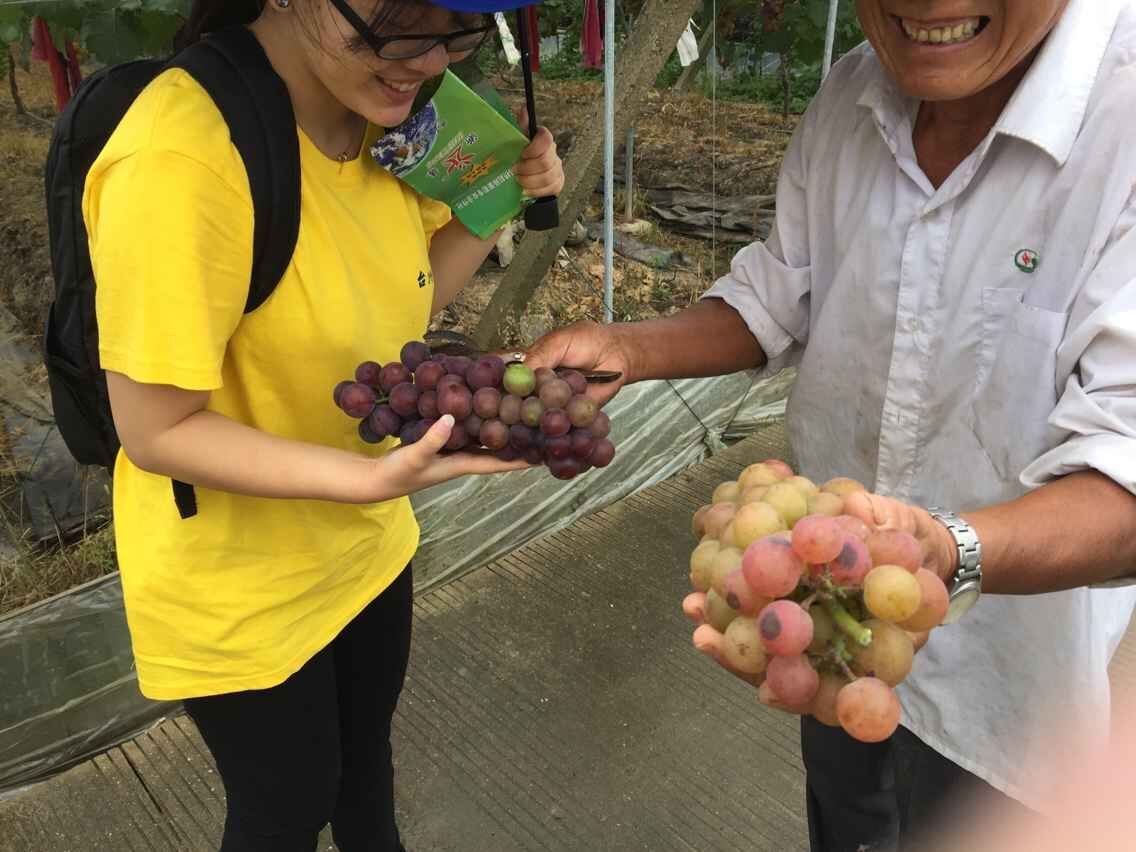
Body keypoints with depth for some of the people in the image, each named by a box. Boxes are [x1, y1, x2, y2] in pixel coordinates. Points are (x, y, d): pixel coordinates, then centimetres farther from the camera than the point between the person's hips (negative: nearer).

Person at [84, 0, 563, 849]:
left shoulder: (382, 108, -8)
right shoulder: (181, 158, -33)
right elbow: (157, 432, -26)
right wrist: (368, 478, -37)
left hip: (365, 541, 7)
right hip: (241, 587, -6)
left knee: (365, 748, 30)